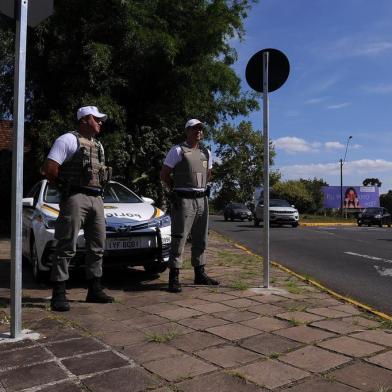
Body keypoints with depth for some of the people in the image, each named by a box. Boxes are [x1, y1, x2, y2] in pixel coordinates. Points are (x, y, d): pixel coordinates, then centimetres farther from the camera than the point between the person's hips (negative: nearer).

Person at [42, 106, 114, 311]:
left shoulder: (98, 146, 21)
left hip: (96, 199, 8)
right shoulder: (68, 139, -2)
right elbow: (49, 168, -10)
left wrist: (98, 190, 10)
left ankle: (94, 290, 20)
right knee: (67, 247, -7)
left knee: (97, 246, 10)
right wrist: (65, 187, 0)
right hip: (76, 198, -8)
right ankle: (58, 294, -1)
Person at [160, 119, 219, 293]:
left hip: (202, 200, 7)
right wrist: (176, 190, 2)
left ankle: (200, 274, 24)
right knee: (179, 239, -8)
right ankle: (174, 278, -3)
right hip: (184, 201, -6)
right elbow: (164, 175, -2)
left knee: (200, 239, 12)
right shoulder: (177, 151, -4)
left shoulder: (206, 153, 14)